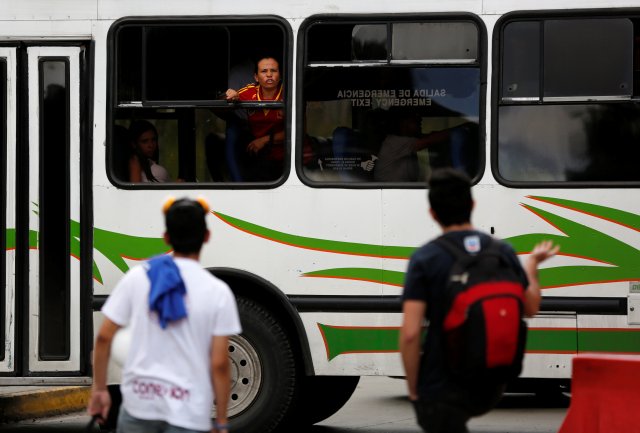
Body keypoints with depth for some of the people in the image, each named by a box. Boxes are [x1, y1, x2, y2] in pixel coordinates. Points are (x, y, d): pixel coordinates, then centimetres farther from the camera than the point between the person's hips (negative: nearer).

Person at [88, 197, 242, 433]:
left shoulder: (137, 277, 0)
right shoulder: (218, 292, -6)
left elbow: (104, 337, -1)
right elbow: (219, 364, -8)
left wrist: (99, 388, 11)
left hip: (139, 399, 2)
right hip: (188, 412, -2)